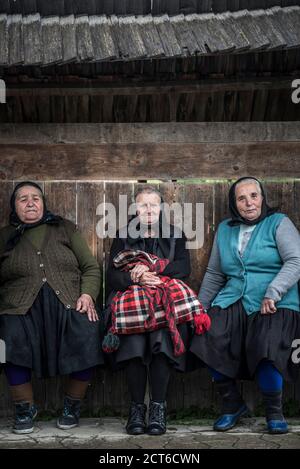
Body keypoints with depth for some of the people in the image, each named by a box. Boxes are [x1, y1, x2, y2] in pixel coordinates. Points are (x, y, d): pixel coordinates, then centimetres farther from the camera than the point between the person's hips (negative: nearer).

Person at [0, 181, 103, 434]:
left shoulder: (65, 229, 19)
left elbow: (91, 267, 14)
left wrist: (87, 295, -4)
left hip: (68, 304, 0)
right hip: (22, 309, 0)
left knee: (88, 335, -29)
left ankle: (72, 406, -5)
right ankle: (25, 408, -6)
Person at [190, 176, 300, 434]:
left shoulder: (279, 223, 5)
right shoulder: (225, 229, 19)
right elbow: (214, 274, 23)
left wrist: (272, 293, -19)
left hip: (275, 304, -4)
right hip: (233, 301, 4)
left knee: (266, 350, -30)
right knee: (210, 340, -22)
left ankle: (274, 410, -2)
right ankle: (232, 403, 0)